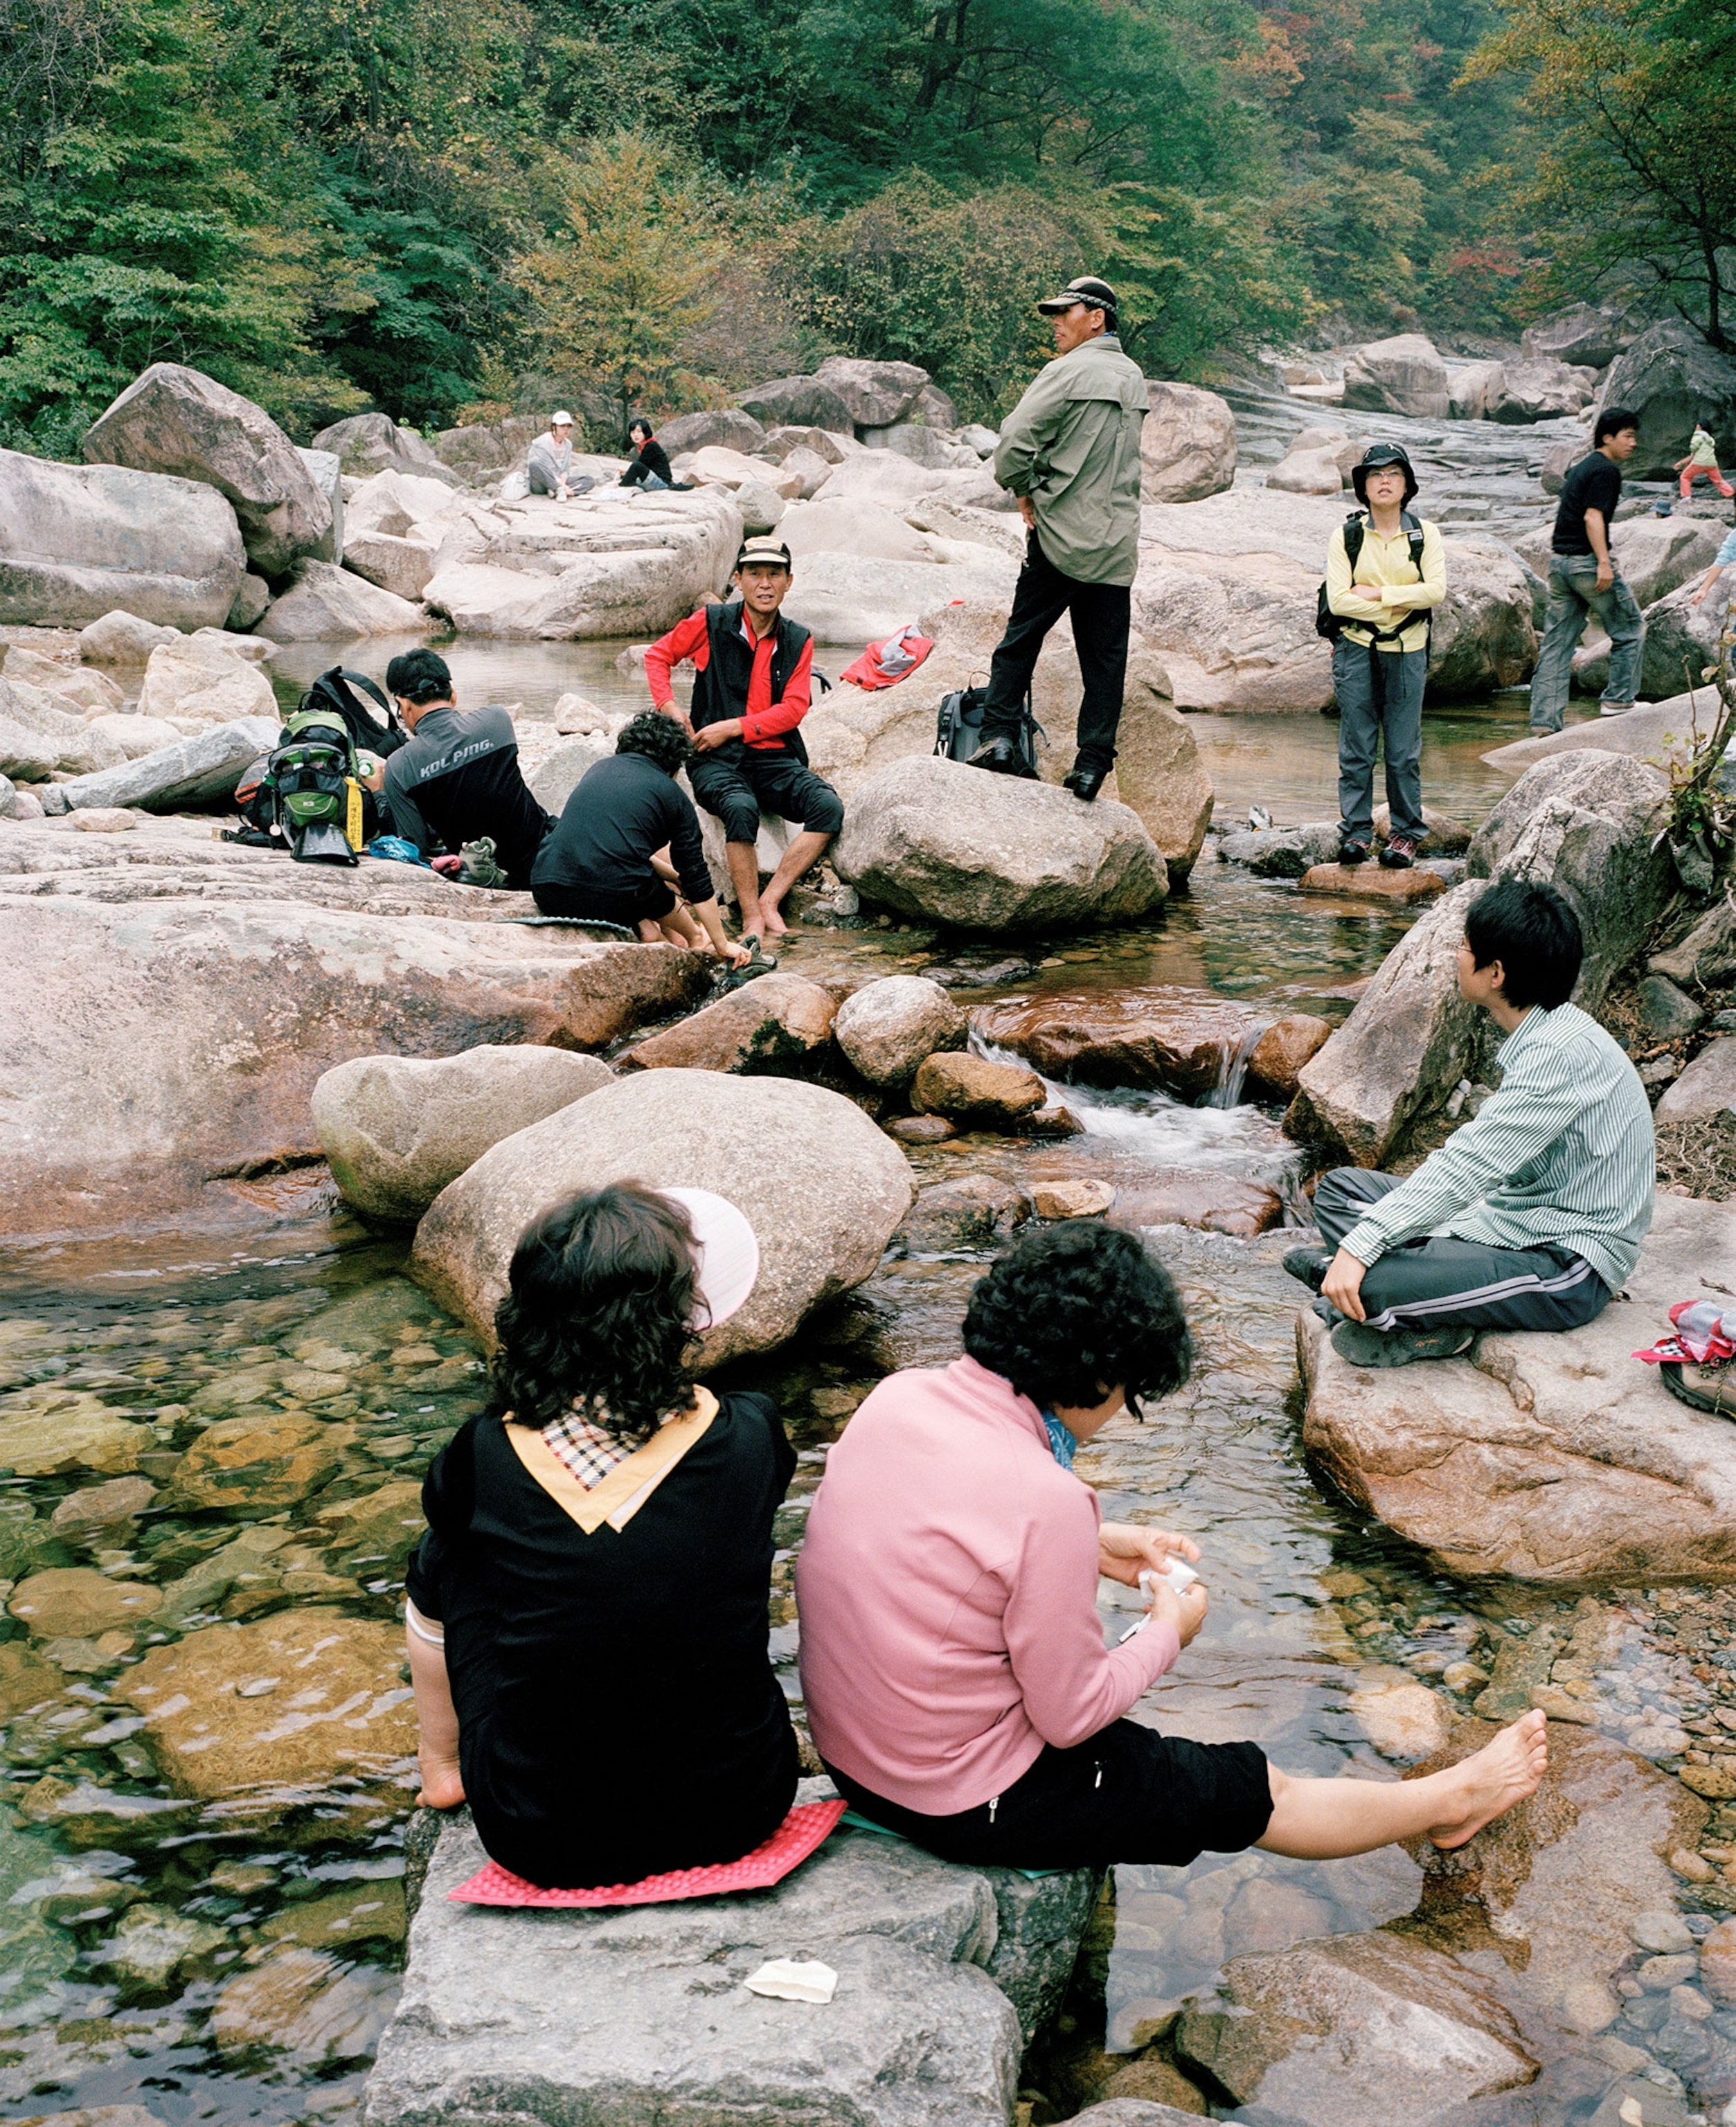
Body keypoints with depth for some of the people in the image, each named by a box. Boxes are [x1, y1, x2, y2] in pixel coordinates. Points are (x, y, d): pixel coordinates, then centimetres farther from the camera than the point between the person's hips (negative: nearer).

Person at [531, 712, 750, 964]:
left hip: (548, 895, 4)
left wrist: (675, 875, 50)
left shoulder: (600, 770, 24)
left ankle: (644, 926, 30)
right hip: (614, 902, -4)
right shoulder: (673, 795, 11)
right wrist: (722, 946, 24)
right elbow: (696, 878, 14)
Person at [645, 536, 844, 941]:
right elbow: (658, 655, 15)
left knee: (829, 808, -24)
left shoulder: (798, 642, 9)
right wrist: (669, 708, -2)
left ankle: (769, 902, -19)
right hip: (716, 760, -3)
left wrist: (733, 727, -11)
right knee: (742, 808, -36)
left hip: (775, 759, 3)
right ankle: (752, 919, -26)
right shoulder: (711, 623, 3)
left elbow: (793, 709, 0)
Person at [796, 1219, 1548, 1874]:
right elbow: (1072, 1714, -20)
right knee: (1253, 1790, 15)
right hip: (967, 1804, -7)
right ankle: (1448, 1801, 39)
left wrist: (1094, 1546, 13)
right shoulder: (1046, 1500, -30)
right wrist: (1169, 1631, -2)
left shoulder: (898, 1395, -8)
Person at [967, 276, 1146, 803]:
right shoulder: (1134, 377, 13)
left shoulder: (1068, 371, -10)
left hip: (1060, 534, -5)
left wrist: (1024, 491, -1)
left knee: (1021, 638, 6)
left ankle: (1000, 734, 1)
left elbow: (1015, 438, -18)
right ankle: (1092, 763, 4)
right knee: (1105, 656, 5)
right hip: (1117, 541, 5)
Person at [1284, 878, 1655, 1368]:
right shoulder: (1539, 1035, 9)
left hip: (1569, 1264, -11)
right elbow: (1483, 1161, 12)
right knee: (1340, 1188, 11)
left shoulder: (1563, 1053, -23)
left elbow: (1469, 1166, -28)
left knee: (1363, 1285, -29)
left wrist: (1360, 1246, -28)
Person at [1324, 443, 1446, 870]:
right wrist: (1398, 606, -11)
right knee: (1356, 747, -1)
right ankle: (1355, 831, 6)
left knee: (1403, 750, 1)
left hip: (1406, 653, 0)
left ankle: (1407, 834, 9)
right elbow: (1338, 599, -10)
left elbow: (1436, 590, -10)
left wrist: (1377, 593, -12)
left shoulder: (1425, 534, 3)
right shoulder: (1346, 537, 1)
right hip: (1356, 649, 0)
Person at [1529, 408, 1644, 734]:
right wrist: (1604, 562, -24)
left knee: (1557, 643, 6)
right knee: (1630, 630, 7)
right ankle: (1619, 699, 9)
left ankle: (1544, 719, 2)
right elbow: (1593, 516, -18)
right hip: (1587, 560, -9)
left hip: (1559, 562, 9)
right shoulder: (1606, 470, -8)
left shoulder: (1580, 468, 20)